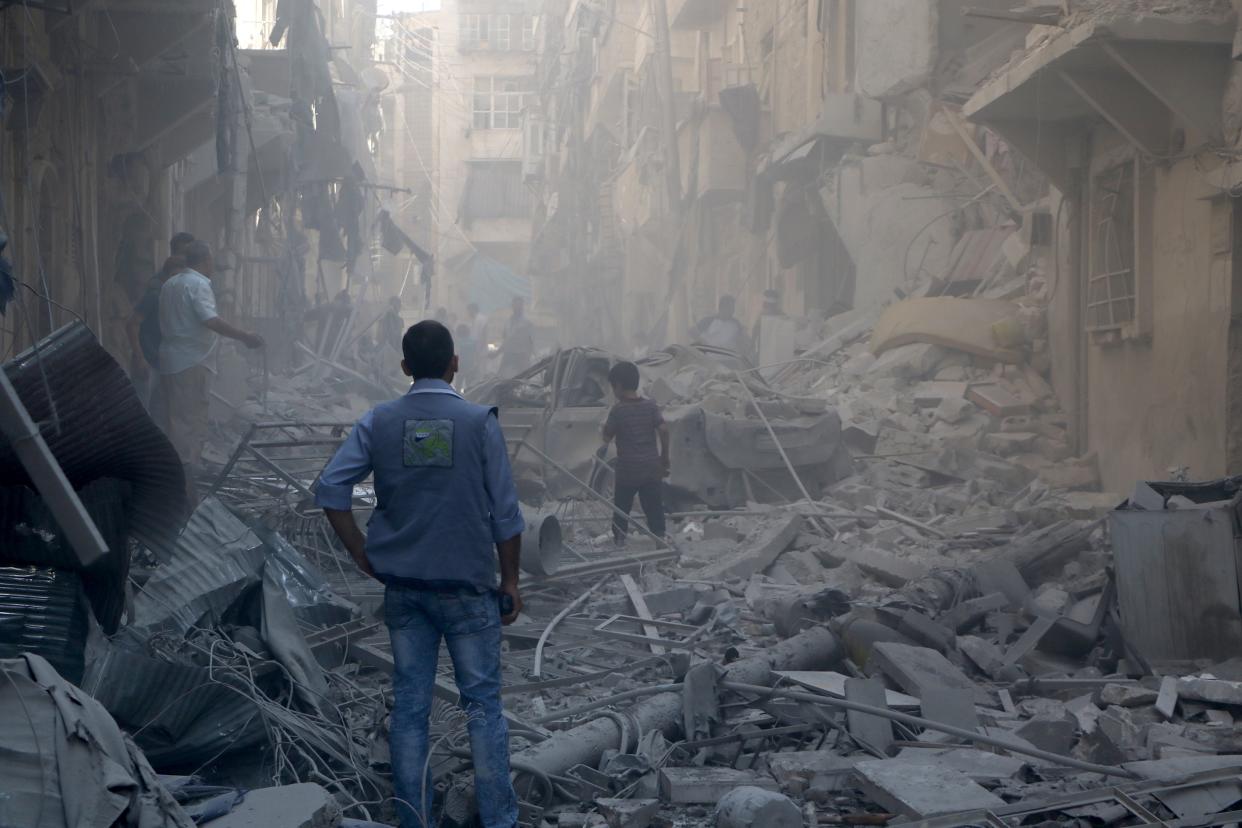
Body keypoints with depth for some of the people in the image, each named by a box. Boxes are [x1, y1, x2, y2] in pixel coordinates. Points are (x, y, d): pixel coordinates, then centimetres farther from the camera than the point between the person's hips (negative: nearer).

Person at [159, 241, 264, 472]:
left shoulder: (169, 284, 15)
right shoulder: (199, 284, -13)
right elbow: (210, 320, -26)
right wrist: (245, 337, -25)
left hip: (169, 361, 9)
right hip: (191, 363, -9)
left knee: (177, 417, 15)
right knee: (192, 419, -4)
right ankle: (186, 472, -4)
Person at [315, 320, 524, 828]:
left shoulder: (379, 422, 0)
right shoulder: (479, 423, -7)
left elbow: (331, 489, -7)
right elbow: (505, 514, -7)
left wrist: (362, 555, 2)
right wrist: (510, 581, 3)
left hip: (402, 586, 3)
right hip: (467, 586, -3)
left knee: (409, 706, 9)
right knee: (482, 704, 6)